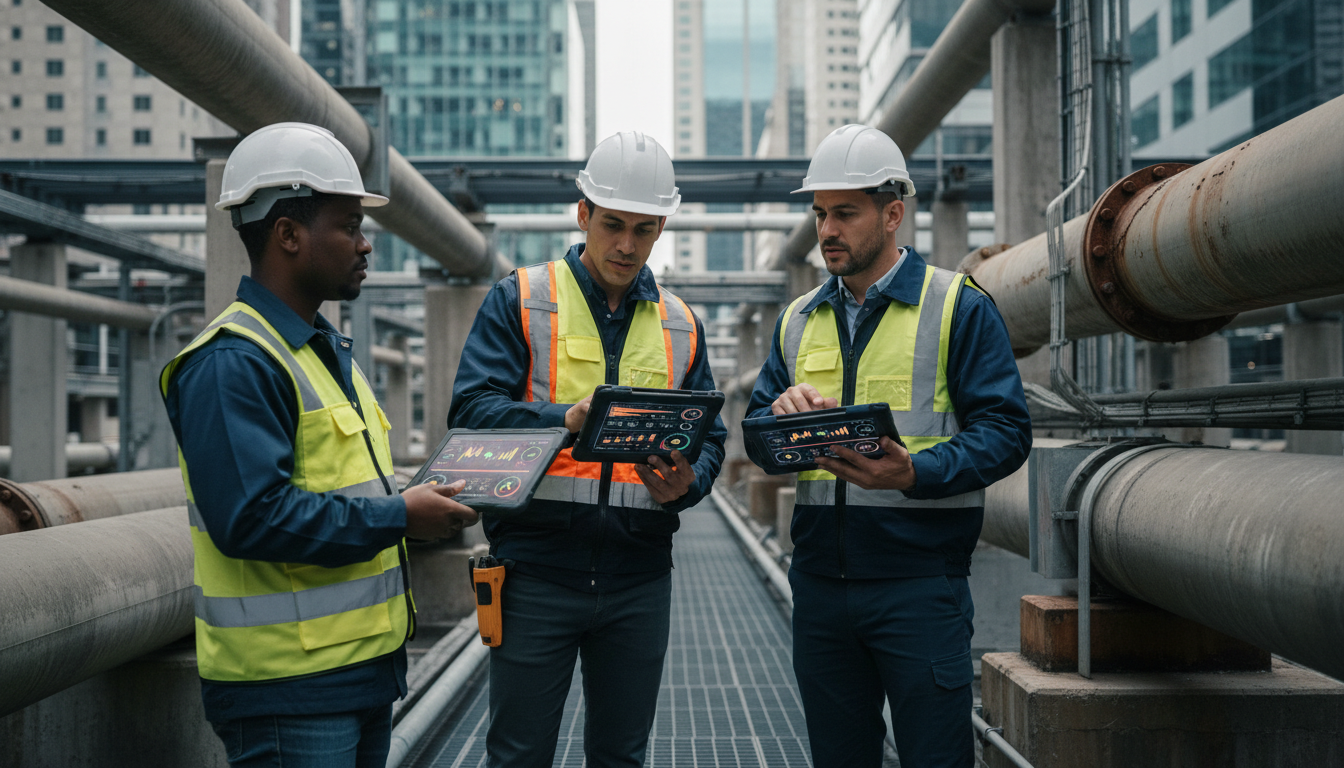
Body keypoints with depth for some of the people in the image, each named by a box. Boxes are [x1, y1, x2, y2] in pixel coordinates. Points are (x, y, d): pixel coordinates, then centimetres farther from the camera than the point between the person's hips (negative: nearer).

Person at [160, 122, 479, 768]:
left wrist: (423, 502, 7)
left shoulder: (329, 350, 17)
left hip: (365, 665, 10)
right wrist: (399, 516, -20)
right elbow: (251, 516, -26)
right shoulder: (232, 363, -17)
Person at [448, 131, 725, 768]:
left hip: (639, 573, 4)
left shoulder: (680, 325, 13)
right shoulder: (519, 300, 1)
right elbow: (471, 409, -10)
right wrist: (566, 420, -26)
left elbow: (709, 438, 12)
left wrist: (686, 483, -11)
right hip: (538, 568, -3)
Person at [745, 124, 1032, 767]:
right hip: (819, 581, 5)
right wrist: (784, 413, -11)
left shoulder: (958, 308, -2)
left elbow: (1005, 431, -9)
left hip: (918, 577, -5)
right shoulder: (800, 321, 15)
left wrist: (915, 474, -25)